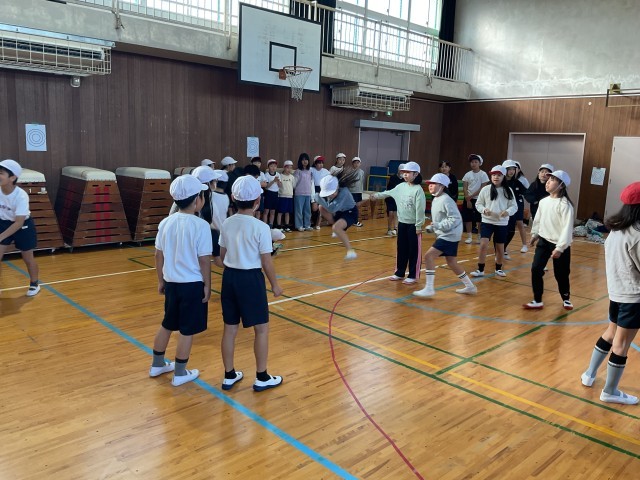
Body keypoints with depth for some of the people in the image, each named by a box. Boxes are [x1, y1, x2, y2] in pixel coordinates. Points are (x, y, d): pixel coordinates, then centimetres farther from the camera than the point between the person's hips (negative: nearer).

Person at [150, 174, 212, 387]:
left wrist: (161, 281, 17)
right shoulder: (200, 225, -17)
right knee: (188, 330, 7)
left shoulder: (166, 223, 0)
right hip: (193, 284, -6)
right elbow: (204, 260, -15)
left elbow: (159, 255, 6)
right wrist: (207, 285, -4)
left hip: (171, 282, 6)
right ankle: (180, 373, 19)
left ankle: (157, 365, 37)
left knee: (167, 325, 22)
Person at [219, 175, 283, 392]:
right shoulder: (261, 227, -15)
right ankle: (262, 378, 19)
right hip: (251, 279, -6)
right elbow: (266, 262, -12)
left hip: (229, 277, 6)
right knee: (261, 329, 9)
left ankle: (229, 376, 27)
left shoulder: (227, 224, 1)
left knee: (230, 328, 14)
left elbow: (222, 255, 9)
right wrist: (275, 285, 2)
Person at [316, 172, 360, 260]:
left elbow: (332, 209, -41)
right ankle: (340, 230, 9)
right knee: (322, 208, -4)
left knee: (336, 228, -30)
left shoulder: (344, 192, -35)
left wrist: (319, 198, -36)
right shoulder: (329, 191, -15)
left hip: (350, 212, -8)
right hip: (339, 212, 8)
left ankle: (351, 251, -27)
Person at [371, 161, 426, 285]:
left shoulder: (418, 190, -15)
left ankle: (413, 276, 12)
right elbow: (389, 193, 23)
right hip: (402, 223, 7)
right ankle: (399, 273, 25)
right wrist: (377, 195, 29)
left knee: (414, 251, 3)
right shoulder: (401, 186, 5)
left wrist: (419, 226, -17)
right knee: (401, 249, 14)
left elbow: (420, 209, -16)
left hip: (413, 225, -6)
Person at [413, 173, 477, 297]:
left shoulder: (446, 200, -18)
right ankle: (470, 287, 28)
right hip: (445, 235, 10)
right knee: (452, 263, 15)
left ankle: (429, 288, -10)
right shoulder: (435, 200, 11)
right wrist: (432, 227, 7)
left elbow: (456, 219, -22)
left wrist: (439, 226, -26)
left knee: (429, 256, -15)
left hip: (449, 236, -10)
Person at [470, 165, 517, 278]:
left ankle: (498, 269, 31)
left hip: (502, 223, 1)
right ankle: (480, 270, -1)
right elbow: (478, 204, 3)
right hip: (487, 221, -1)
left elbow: (514, 206, 0)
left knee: (500, 247, 11)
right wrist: (484, 210, -17)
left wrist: (508, 212, -21)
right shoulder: (485, 189, -2)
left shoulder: (508, 191, -1)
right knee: (483, 244, -12)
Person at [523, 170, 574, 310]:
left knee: (561, 274, 9)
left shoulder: (565, 204, -18)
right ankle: (537, 301, 6)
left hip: (559, 245, -5)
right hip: (543, 241, 5)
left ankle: (566, 298, 35)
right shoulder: (543, 201, 2)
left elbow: (567, 228, -20)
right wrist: (534, 235, 21)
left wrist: (560, 248, -21)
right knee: (536, 269, -4)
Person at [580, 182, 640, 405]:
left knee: (611, 333, 23)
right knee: (621, 343, 4)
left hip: (616, 291, 8)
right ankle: (610, 391, 16)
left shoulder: (616, 228, 2)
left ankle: (589, 374, 34)